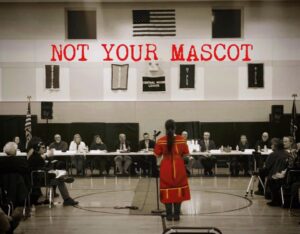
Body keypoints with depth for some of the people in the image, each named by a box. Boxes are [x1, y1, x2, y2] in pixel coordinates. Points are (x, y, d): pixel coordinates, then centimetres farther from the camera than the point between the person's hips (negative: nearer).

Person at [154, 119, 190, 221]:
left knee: (167, 190, 7)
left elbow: (157, 155, -1)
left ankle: (169, 215, 8)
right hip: (178, 167, 0)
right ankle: (176, 214, 9)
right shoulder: (181, 139, -6)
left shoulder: (160, 141, -7)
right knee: (178, 190, 9)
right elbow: (185, 154, -1)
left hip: (166, 168, 0)